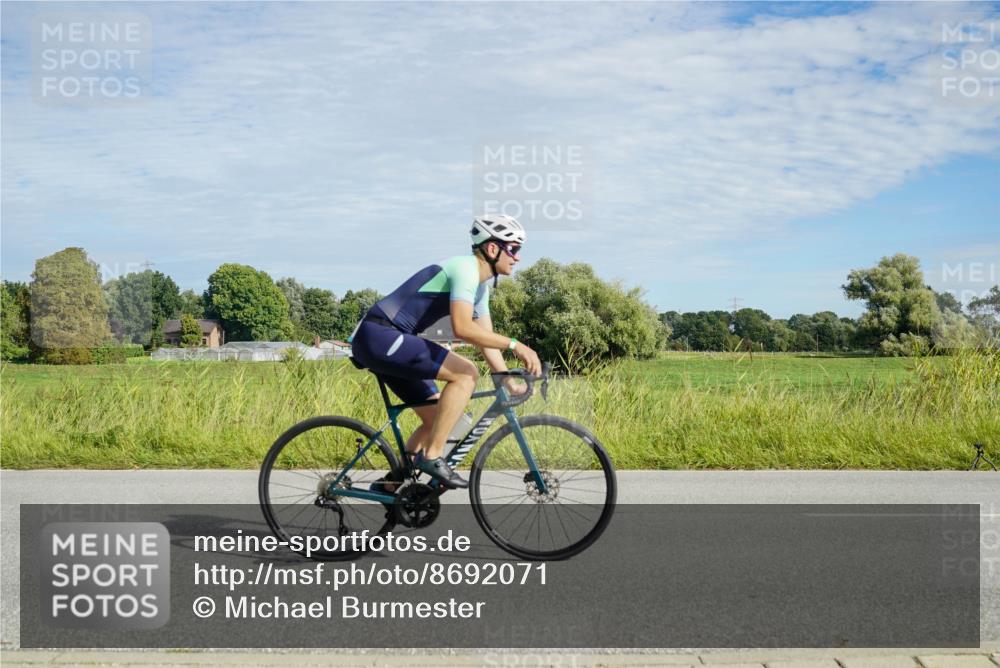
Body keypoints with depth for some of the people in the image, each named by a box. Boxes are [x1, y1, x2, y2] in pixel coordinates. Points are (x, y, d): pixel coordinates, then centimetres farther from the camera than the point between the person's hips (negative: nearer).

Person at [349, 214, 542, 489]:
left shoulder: (481, 284, 16)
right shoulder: (465, 268, -15)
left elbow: (487, 340, 18)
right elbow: (462, 327, -28)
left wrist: (511, 383, 11)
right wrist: (515, 344, -26)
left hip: (381, 342, 10)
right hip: (379, 336, -10)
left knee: (437, 419, 11)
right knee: (466, 373, -19)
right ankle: (432, 457, -13)